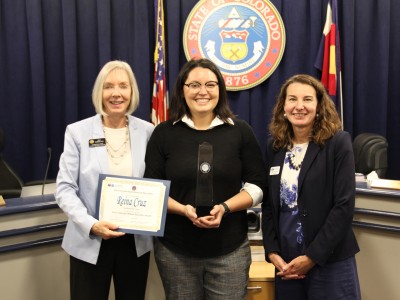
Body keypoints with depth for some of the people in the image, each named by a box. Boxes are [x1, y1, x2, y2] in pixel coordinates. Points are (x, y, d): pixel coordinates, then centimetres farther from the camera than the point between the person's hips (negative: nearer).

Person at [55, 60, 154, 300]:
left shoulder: (147, 131, 2)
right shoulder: (78, 132, -4)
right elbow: (65, 188, -6)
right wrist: (91, 224, -20)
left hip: (136, 241, 2)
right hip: (90, 241, -2)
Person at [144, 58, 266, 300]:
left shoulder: (240, 130, 1)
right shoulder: (164, 133, 1)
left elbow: (257, 185, 2)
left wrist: (225, 208, -15)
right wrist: (184, 209, -16)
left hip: (230, 249, 0)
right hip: (175, 250, 1)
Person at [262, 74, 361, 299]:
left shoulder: (338, 143, -8)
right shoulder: (274, 146, 5)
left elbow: (344, 206, -12)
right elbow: (268, 204, 7)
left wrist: (312, 256, -14)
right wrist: (272, 251, -4)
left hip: (330, 262, -4)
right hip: (286, 262, 4)